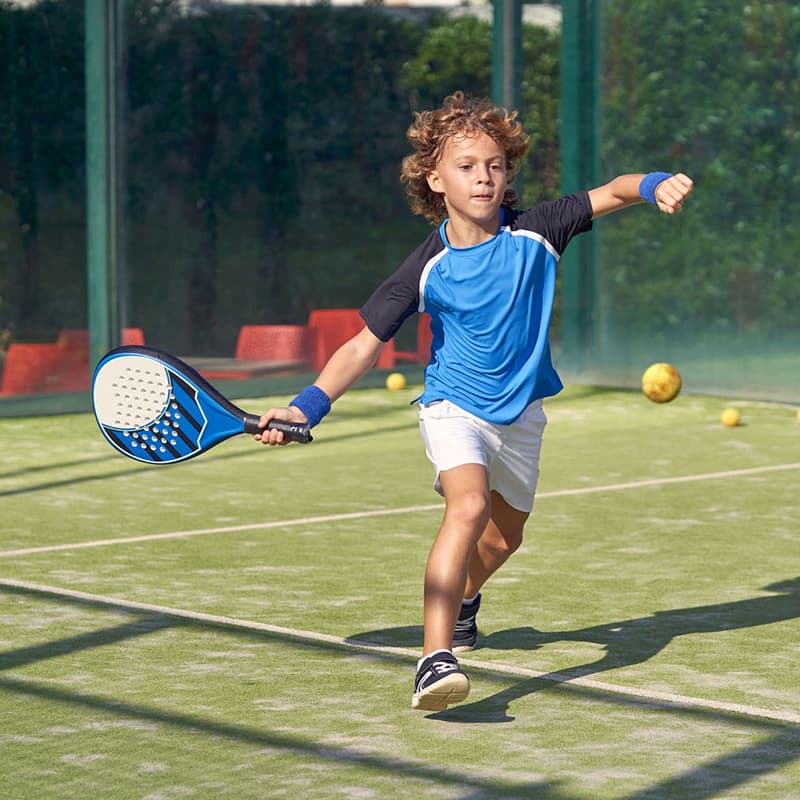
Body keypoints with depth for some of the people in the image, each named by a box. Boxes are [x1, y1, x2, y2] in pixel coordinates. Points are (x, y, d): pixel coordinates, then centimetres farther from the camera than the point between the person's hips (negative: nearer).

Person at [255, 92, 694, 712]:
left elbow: (610, 194, -15)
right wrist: (308, 406, -21)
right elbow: (364, 345, -11)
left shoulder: (535, 233, -11)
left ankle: (464, 598, 58)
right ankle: (435, 657, -38)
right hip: (454, 407, -4)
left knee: (504, 536, 22)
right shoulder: (426, 269, -15)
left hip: (521, 413, 4)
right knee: (469, 505, -32)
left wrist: (655, 185, -37)